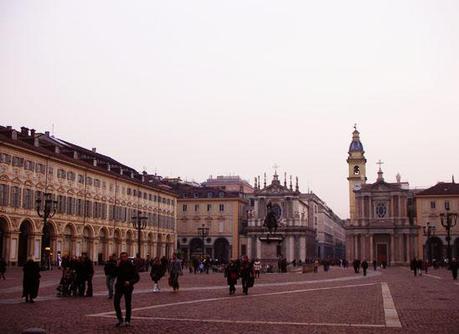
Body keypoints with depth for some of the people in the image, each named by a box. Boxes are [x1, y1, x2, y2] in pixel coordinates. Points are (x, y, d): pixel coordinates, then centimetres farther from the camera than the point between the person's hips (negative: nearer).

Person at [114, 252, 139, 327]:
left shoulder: (131, 266, -5)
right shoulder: (119, 265, 4)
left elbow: (137, 277, -5)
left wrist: (130, 282, -20)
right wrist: (117, 267, -17)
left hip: (128, 287, -2)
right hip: (119, 286, 3)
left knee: (128, 304, 3)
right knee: (116, 302, -9)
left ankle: (127, 320, 14)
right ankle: (120, 319, 0)